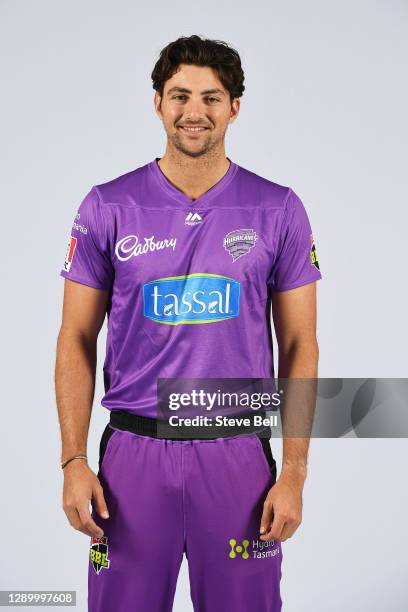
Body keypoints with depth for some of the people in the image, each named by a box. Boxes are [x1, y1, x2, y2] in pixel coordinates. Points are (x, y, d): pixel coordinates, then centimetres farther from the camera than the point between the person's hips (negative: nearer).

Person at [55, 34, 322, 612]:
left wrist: (294, 474, -4)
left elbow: (299, 346, 1)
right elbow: (77, 341, 3)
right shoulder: (107, 207, 0)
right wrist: (73, 461, -4)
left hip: (238, 455, 0)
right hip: (133, 453, 0)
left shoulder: (278, 210, -1)